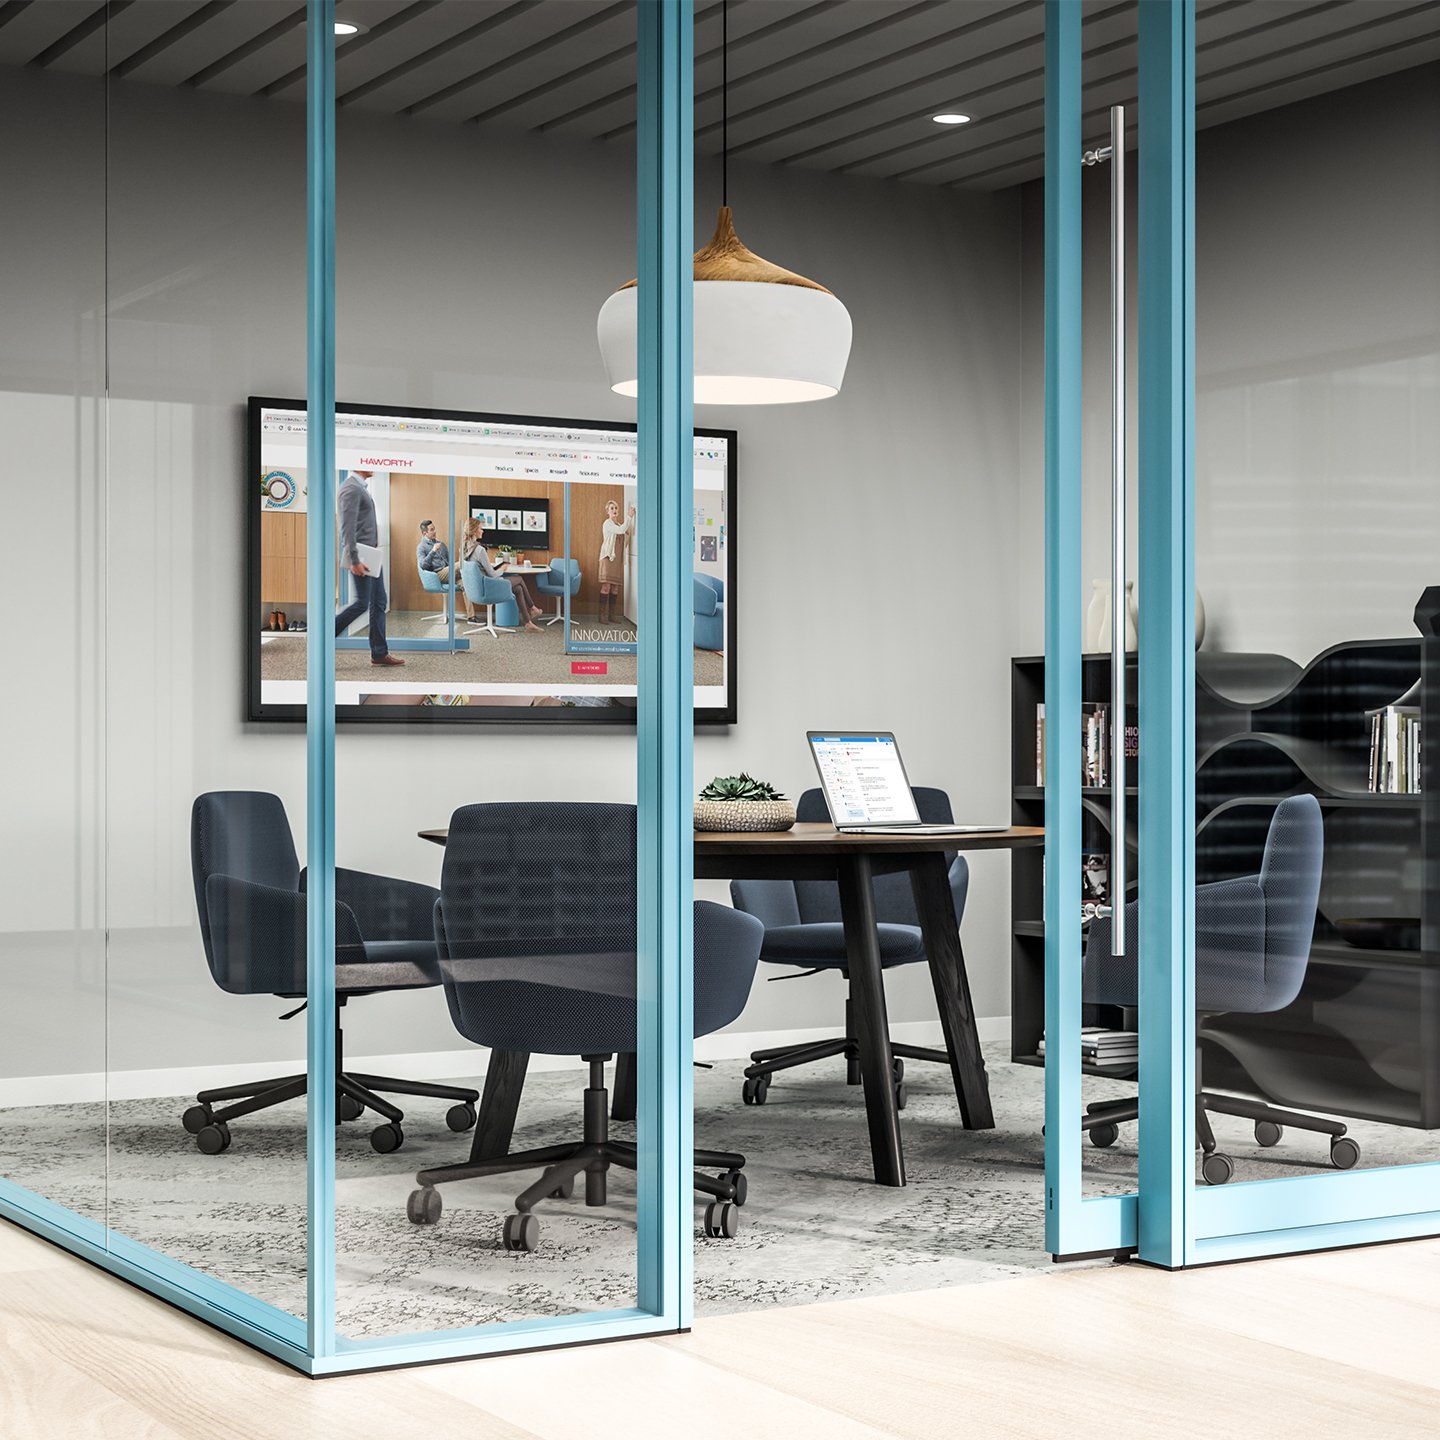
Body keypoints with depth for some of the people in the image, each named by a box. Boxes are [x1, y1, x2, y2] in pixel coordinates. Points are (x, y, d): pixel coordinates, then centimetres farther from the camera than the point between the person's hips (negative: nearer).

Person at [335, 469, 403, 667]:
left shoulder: (361, 487, 17)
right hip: (361, 556, -10)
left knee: (379, 602, 8)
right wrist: (354, 560, -26)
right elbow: (348, 527, -22)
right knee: (361, 603, -8)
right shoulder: (351, 488, -15)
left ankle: (379, 653, 10)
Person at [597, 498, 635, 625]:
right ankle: (602, 614, -11)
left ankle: (611, 614, 8)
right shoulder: (608, 523, -5)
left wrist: (632, 517, 3)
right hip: (608, 557, -7)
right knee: (606, 586, -11)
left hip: (618, 558, 7)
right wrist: (629, 516, -14)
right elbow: (621, 530, -19)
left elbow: (630, 533, 11)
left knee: (615, 587, 4)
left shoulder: (618, 525, 19)